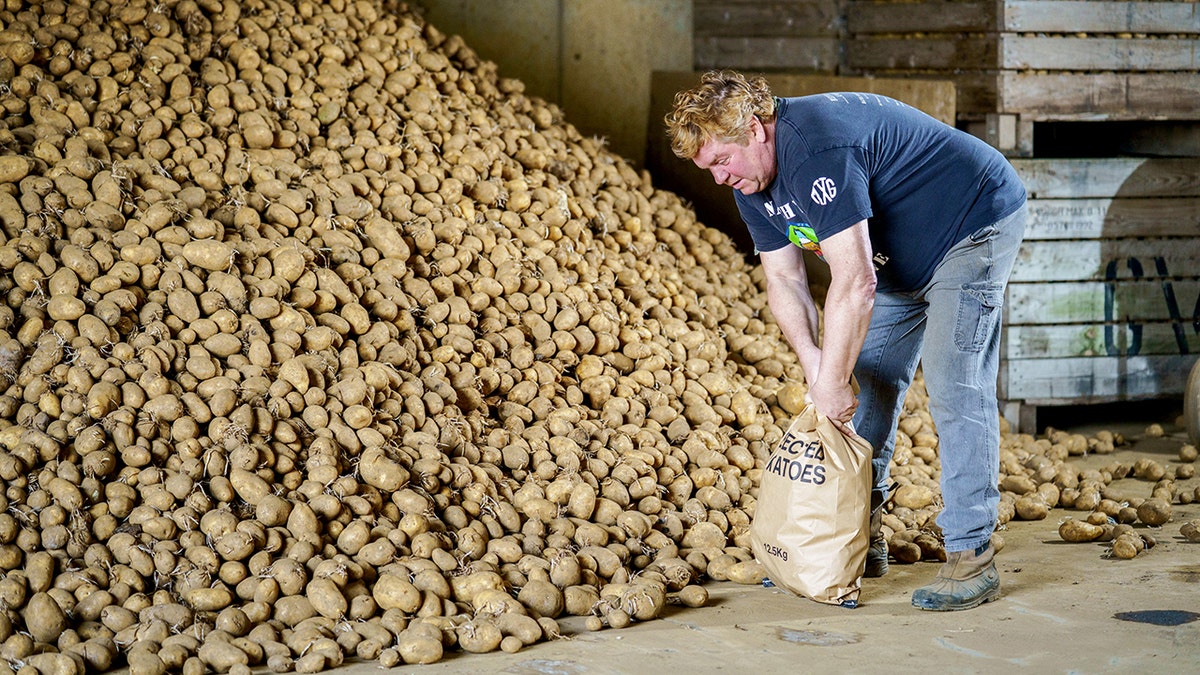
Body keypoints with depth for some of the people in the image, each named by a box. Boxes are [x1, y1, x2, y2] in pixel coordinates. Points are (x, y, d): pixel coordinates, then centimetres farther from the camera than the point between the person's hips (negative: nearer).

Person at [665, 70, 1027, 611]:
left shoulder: (816, 150, -35)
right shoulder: (751, 179, -4)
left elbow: (854, 285, -37)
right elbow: (782, 279, -2)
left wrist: (832, 385, -31)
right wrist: (816, 367, -17)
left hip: (974, 225, -10)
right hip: (902, 260, 10)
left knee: (954, 390, -16)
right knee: (871, 380, 9)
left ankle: (971, 557, -14)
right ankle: (863, 535, 16)